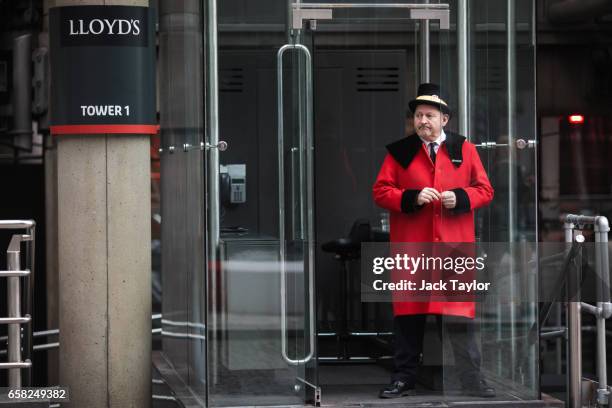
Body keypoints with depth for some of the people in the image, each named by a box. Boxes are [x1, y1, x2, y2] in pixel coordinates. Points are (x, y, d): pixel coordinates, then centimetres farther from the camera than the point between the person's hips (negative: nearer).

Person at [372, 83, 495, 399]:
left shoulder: (464, 149, 9)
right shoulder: (399, 151, 7)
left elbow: (485, 190, 8)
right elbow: (380, 191, 3)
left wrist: (460, 198, -11)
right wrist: (412, 197, -13)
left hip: (454, 245, 0)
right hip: (410, 246, 0)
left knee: (459, 316, -2)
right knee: (407, 314, 5)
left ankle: (472, 381, 3)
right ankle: (404, 378, 13)